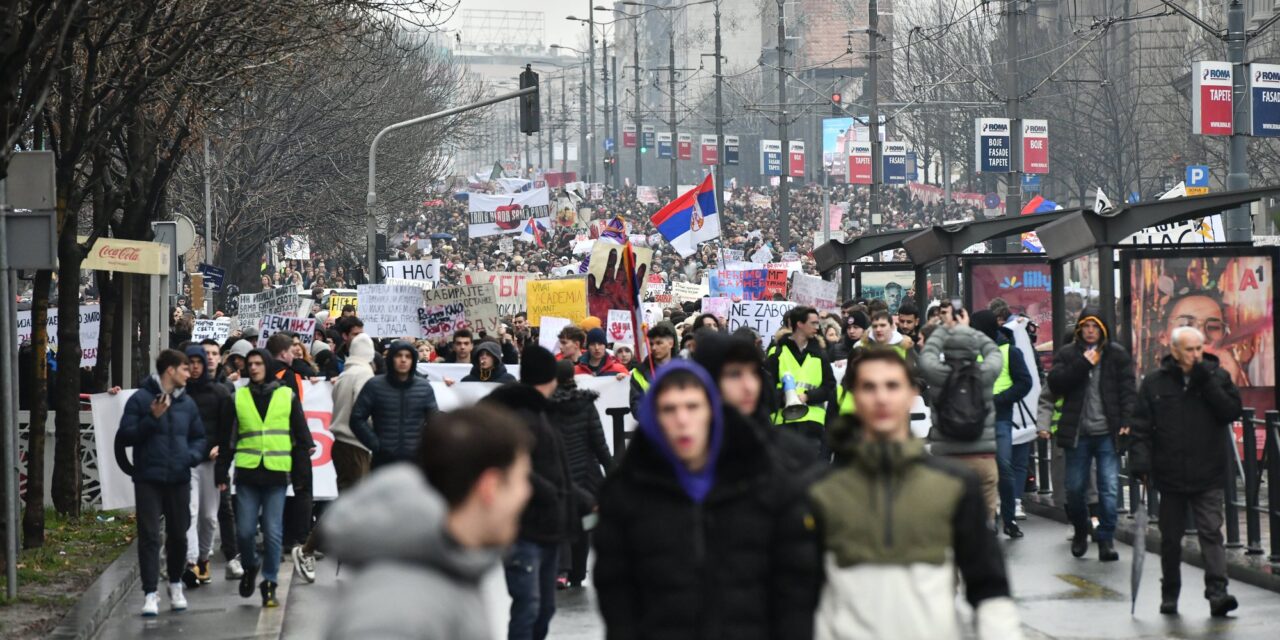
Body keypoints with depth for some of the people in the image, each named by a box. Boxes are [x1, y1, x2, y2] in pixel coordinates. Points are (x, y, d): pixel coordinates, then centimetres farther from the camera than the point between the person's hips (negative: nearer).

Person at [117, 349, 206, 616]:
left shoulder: (187, 403, 11)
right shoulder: (140, 399, -4)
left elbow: (198, 438, 18)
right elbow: (124, 436, -7)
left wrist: (193, 455, -3)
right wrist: (152, 419, -17)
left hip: (179, 479, 4)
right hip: (148, 479, -4)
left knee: (178, 535, 11)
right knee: (149, 536, -7)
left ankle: (175, 585, 29)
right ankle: (150, 594, -7)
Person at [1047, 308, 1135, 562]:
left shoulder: (1117, 354, 7)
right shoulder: (1067, 354, 8)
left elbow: (1129, 389, 3)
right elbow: (1055, 384, -5)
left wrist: (1126, 422, -9)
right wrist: (1083, 364, -12)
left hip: (1107, 433, -1)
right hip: (1077, 433, 1)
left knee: (1109, 488, -6)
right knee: (1075, 488, 6)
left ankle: (1106, 539, 1)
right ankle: (1080, 530, 30)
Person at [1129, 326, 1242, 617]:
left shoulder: (1217, 377, 2)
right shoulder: (1155, 383, 1)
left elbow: (1231, 411, -10)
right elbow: (1140, 426, 1)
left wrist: (1208, 383, -17)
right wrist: (1140, 461, -10)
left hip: (1208, 476, -1)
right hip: (1170, 475, 1)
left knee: (1211, 532, -10)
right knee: (1170, 538, 10)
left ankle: (1217, 592, -15)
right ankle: (1169, 595, 23)